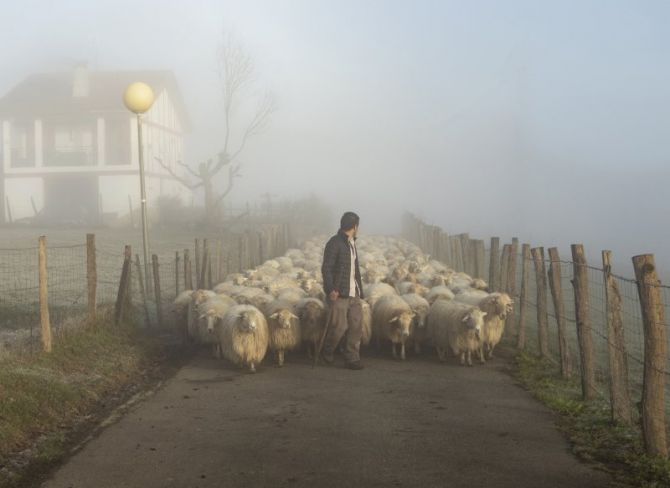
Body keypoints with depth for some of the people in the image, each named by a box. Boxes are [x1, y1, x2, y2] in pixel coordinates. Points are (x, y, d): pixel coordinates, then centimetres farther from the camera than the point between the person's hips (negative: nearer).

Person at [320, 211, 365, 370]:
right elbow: (326, 268, -14)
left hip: (353, 293, 8)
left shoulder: (351, 243, 19)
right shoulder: (334, 243, -9)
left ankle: (352, 358, 9)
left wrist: (360, 288, 17)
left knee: (356, 325, 3)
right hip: (339, 293, -8)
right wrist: (331, 289, -22)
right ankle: (327, 353, 17)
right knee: (339, 326, -7)